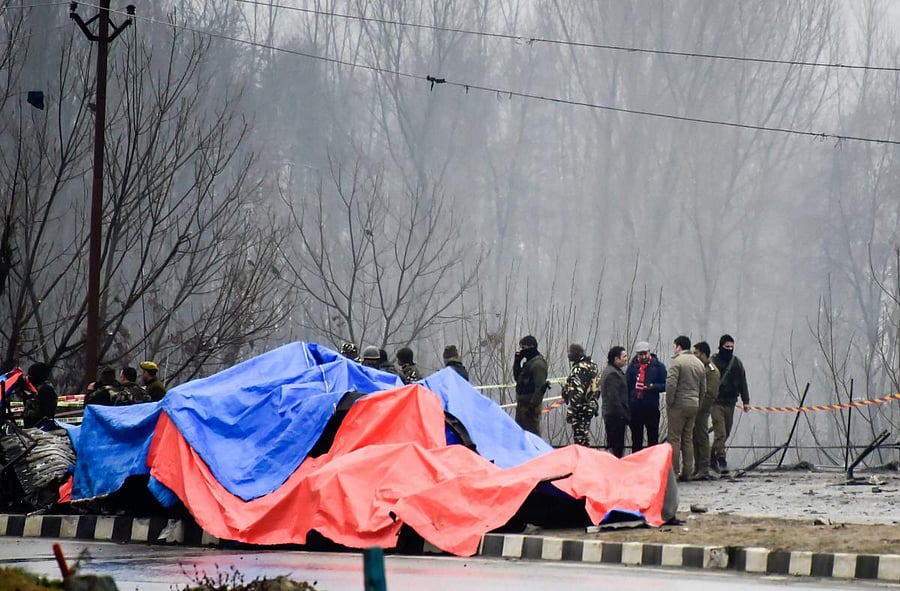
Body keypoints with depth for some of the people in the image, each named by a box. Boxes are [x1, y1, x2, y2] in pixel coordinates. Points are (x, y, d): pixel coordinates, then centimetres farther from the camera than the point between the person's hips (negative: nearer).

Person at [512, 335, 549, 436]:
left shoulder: (538, 363, -15)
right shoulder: (528, 362, 15)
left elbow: (540, 387, -20)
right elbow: (517, 377, 21)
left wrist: (533, 405, -23)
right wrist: (517, 360, 11)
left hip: (530, 404, -10)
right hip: (522, 403, 10)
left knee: (532, 431, -8)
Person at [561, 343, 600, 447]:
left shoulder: (578, 369, -17)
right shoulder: (593, 366, 11)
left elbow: (576, 392, -22)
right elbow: (597, 388, 17)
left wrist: (570, 410, -20)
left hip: (580, 408, -9)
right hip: (591, 406, 9)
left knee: (579, 437, -4)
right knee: (585, 435, 18)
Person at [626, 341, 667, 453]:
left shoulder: (658, 366, 0)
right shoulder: (633, 366, 5)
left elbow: (665, 385, -1)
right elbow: (626, 385, 8)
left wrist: (653, 386, -21)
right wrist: (627, 404, 0)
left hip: (651, 408, -2)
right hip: (635, 408, 2)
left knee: (653, 439, 3)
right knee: (636, 440, 9)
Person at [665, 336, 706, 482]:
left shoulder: (677, 362, -10)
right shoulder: (699, 364, 13)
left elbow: (671, 384, -18)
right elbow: (703, 388, 16)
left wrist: (669, 402, -9)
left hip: (678, 405, -7)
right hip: (694, 405, 7)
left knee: (674, 438, -3)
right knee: (688, 439, 12)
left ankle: (674, 471, -7)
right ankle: (687, 472, 12)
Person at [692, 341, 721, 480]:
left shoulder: (711, 370, -10)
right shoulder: (699, 367, 18)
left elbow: (710, 393, -16)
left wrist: (699, 407, -19)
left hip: (702, 410, -9)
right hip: (695, 409, 9)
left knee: (702, 438, -8)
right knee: (695, 438, 11)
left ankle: (704, 470, -6)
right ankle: (698, 469, 17)